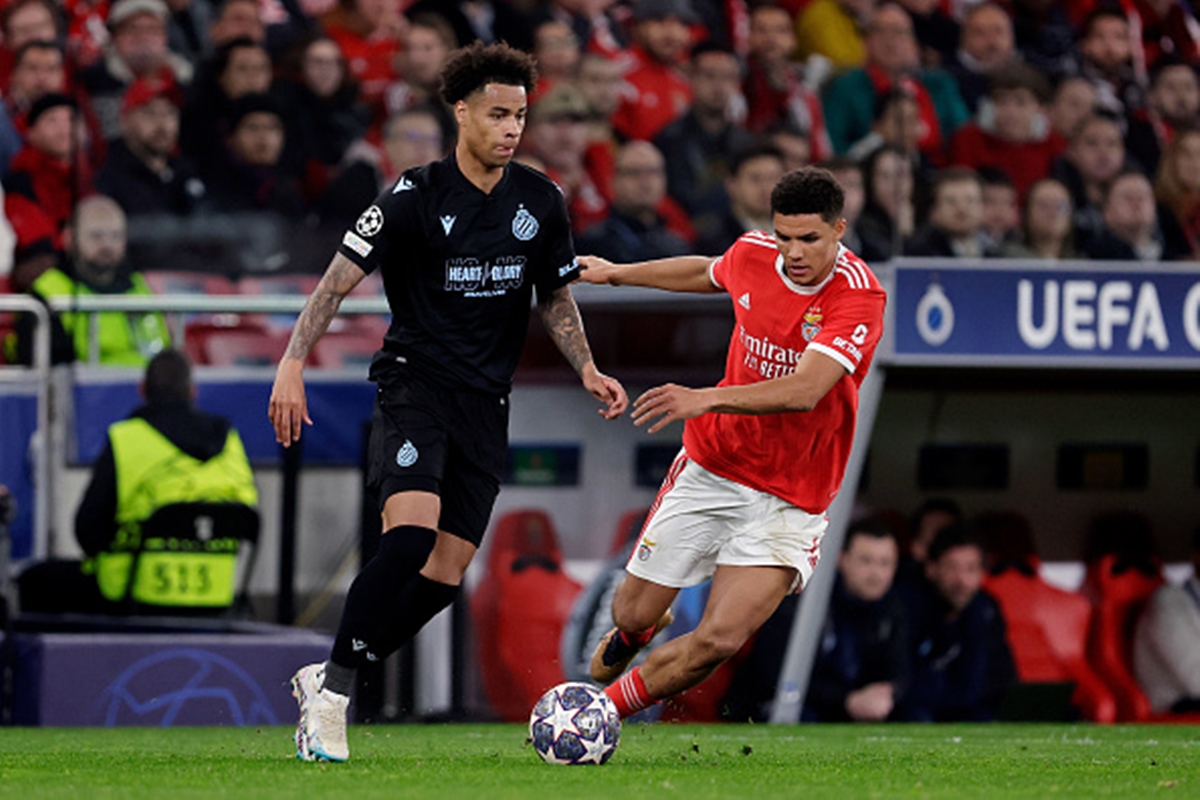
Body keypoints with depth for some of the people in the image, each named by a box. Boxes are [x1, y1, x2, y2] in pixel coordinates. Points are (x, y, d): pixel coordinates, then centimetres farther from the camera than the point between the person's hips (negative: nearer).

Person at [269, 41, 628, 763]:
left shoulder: (540, 202, 5)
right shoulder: (417, 197, -9)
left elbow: (556, 296, 18)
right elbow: (340, 279, -8)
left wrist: (587, 369, 4)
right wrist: (293, 364, -19)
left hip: (486, 405, 5)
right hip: (415, 384, -5)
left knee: (445, 576, -2)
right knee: (410, 535, -27)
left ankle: (327, 681, 15)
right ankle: (334, 688, -16)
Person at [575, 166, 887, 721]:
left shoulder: (860, 298, -22)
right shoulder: (751, 255, -5)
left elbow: (805, 389, -36)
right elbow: (707, 273, 22)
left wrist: (707, 399, -47)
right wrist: (617, 274, 34)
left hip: (790, 498, -4)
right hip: (710, 466, 4)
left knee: (719, 640, -18)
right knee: (633, 614, 7)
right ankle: (628, 636, 46)